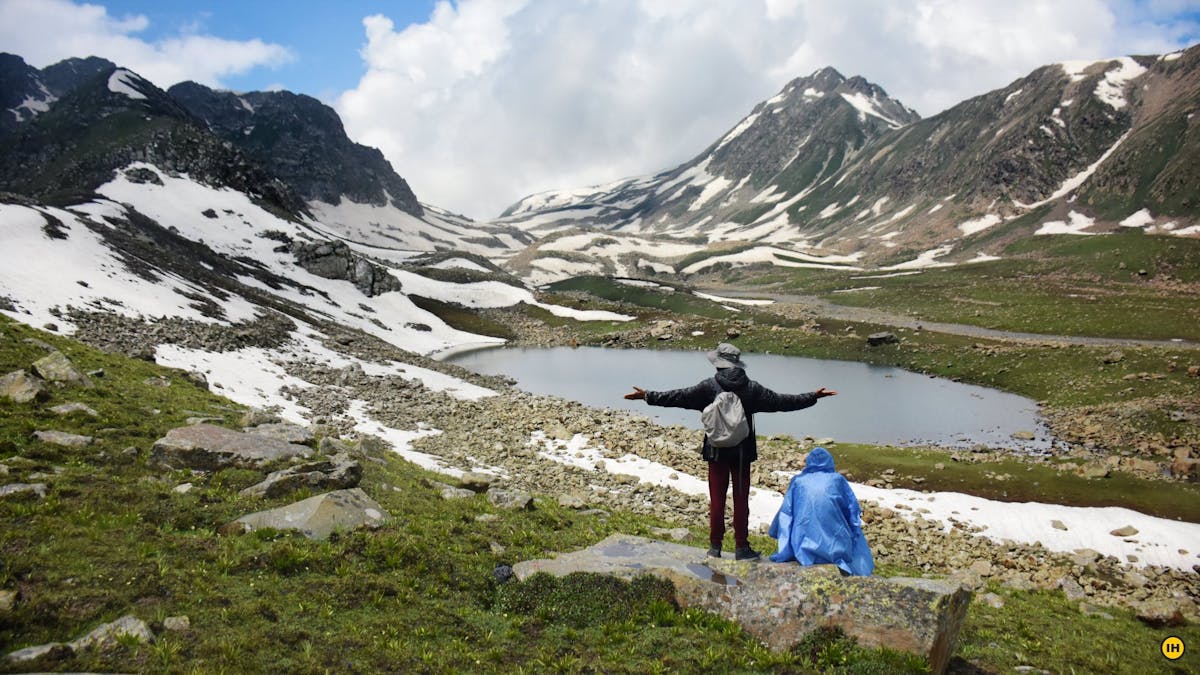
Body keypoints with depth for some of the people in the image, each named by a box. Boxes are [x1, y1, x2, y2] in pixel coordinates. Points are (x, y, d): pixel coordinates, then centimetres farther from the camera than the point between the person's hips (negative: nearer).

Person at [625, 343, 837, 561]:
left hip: (717, 451, -1)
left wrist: (648, 396, 2)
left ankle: (715, 546, 14)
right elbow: (780, 401, 3)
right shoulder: (751, 388, -3)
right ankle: (741, 547, 14)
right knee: (741, 499, 9)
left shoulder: (709, 387, -8)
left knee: (717, 499, 8)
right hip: (742, 452, 1)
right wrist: (813, 397, 15)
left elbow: (679, 397, -7)